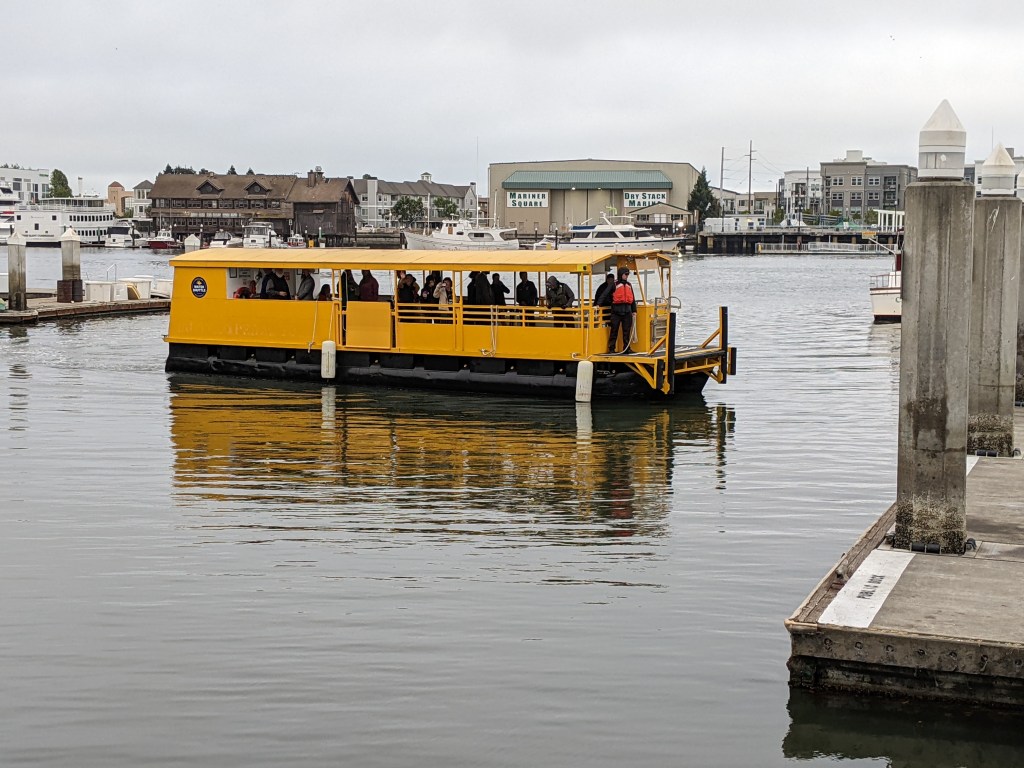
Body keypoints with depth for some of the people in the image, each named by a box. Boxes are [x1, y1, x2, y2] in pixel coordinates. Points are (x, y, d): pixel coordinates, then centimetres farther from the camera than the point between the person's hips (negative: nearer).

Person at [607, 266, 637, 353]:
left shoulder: (629, 285, 18)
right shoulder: (614, 284, 0)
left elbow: (633, 299, 21)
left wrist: (634, 311, 15)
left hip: (627, 310, 5)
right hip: (617, 310, -5)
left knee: (627, 331, 6)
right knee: (614, 330, -2)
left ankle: (626, 349, 11)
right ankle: (611, 349, 2)